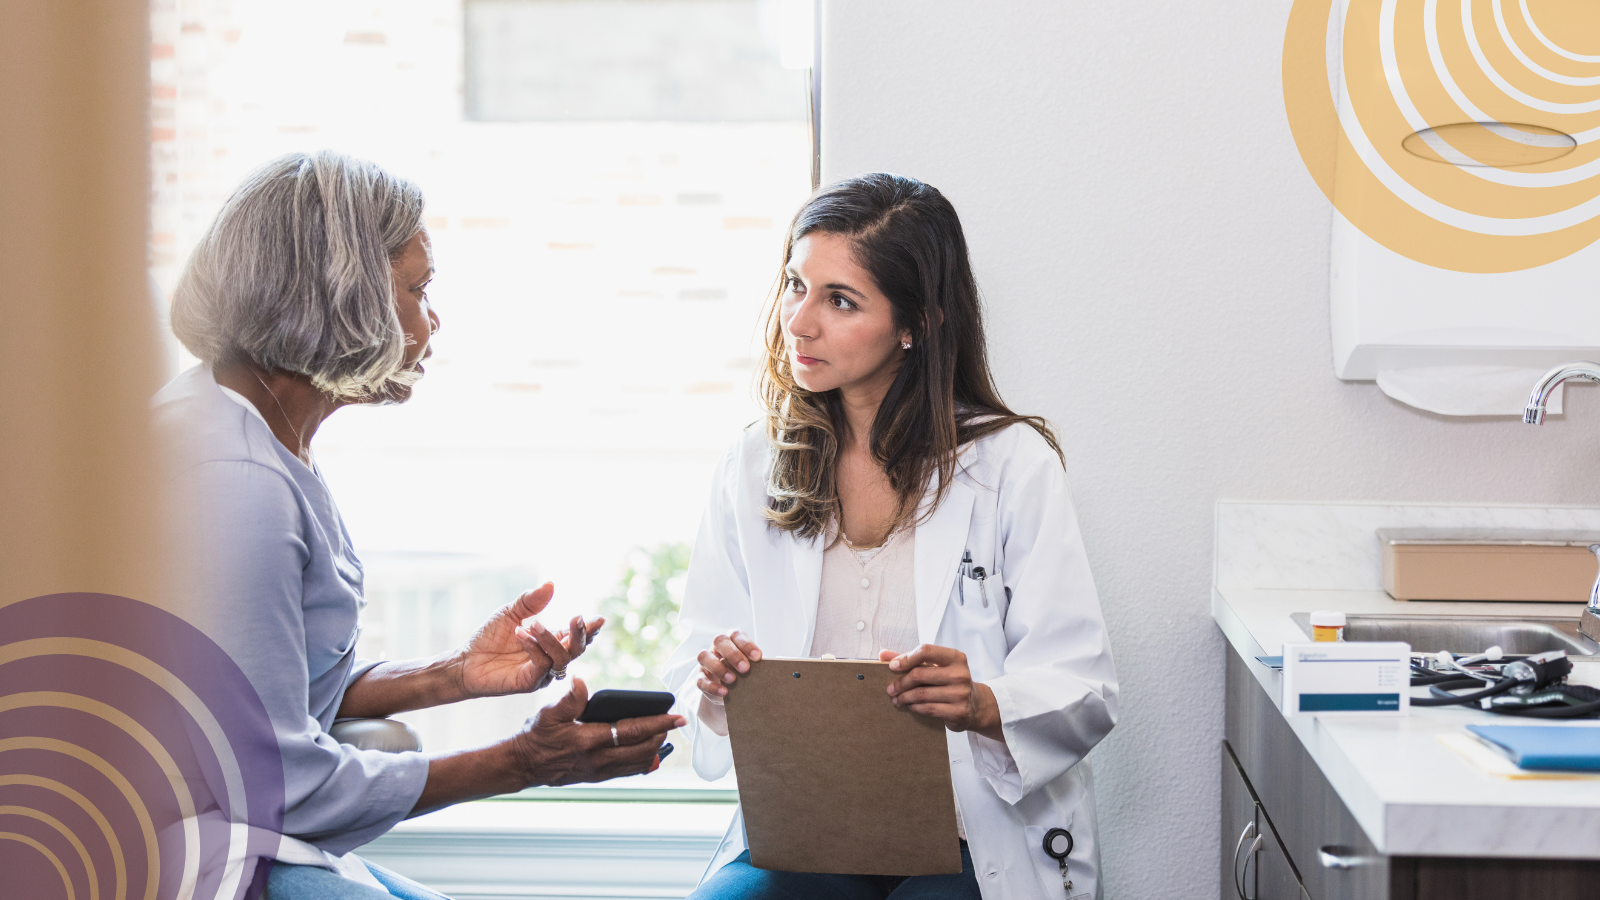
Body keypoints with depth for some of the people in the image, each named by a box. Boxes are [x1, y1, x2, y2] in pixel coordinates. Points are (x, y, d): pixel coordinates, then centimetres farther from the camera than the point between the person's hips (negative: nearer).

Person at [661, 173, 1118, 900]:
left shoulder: (1012, 463, -1)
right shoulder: (753, 469, 10)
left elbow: (1083, 691, -4)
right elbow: (695, 676, 10)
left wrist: (983, 705, -25)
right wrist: (717, 688, -14)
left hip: (973, 840, -2)